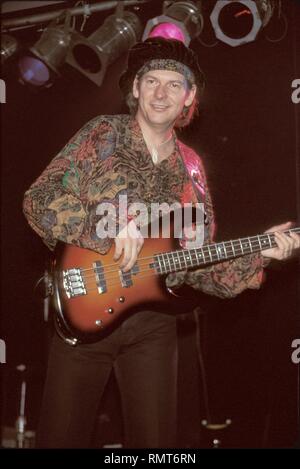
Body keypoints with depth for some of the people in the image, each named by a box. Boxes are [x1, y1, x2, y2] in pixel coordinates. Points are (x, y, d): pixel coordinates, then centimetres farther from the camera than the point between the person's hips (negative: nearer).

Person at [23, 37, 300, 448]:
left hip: (153, 327, 3)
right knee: (61, 439, 3)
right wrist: (110, 227, -23)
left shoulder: (190, 169, 9)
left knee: (155, 442, 7)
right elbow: (38, 201, -11)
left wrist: (258, 254, -6)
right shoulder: (102, 135, -1)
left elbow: (198, 265, 9)